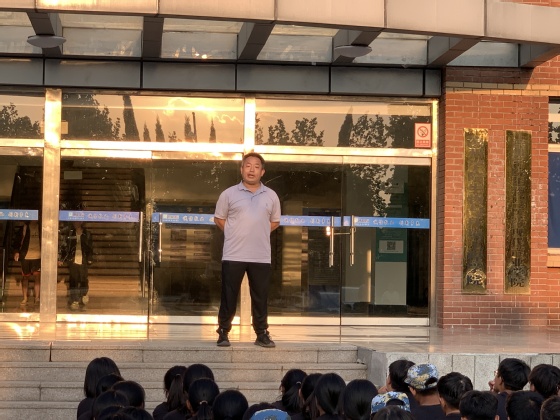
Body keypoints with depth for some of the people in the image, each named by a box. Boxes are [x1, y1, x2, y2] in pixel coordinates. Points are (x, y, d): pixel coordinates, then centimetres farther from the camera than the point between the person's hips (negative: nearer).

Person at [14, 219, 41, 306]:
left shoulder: (40, 227, 7)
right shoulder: (24, 227, 3)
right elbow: (19, 239, 3)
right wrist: (17, 251, -7)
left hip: (37, 256, 0)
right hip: (25, 256, 0)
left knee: (37, 276, -6)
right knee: (25, 277, 5)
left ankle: (37, 298, 1)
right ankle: (25, 299, 13)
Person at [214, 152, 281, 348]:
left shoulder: (271, 196, 7)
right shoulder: (229, 194, 2)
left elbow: (275, 222, 18)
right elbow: (219, 218, 9)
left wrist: (258, 234, 6)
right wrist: (235, 235, 3)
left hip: (261, 257, 2)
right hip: (233, 256, -2)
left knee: (260, 297, 6)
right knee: (228, 296, 1)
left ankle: (262, 334, 15)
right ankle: (223, 333, 10)